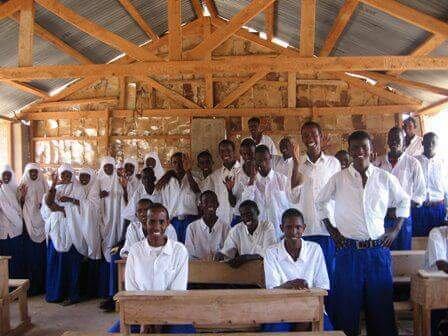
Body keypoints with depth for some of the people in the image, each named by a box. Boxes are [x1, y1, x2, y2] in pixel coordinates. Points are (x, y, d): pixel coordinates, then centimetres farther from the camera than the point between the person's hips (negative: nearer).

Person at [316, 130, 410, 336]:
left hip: (378, 250, 1)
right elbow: (320, 202, 13)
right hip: (348, 250, -1)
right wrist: (331, 229, 7)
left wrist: (396, 230, 9)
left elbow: (404, 201, 17)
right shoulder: (338, 179, -1)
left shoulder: (385, 178, 2)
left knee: (380, 304, 11)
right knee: (347, 304, 8)